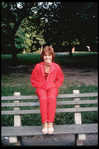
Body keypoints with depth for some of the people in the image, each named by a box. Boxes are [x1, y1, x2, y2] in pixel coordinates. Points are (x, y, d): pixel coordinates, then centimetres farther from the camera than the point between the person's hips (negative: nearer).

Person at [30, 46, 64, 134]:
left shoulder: (56, 67, -3)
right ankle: (45, 123, -35)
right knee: (43, 98, -35)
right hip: (41, 88, 0)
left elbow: (60, 79, 11)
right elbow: (33, 79, 9)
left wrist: (53, 85, -3)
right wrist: (40, 85, -4)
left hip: (52, 88, 0)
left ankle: (50, 123, -35)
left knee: (52, 98, -36)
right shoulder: (38, 67, -5)